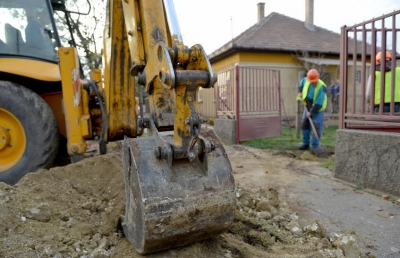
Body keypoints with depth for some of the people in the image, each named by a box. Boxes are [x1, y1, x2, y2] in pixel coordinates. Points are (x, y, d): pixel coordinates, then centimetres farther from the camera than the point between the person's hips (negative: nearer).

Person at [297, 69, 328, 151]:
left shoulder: (321, 87, -27)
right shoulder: (307, 81, -10)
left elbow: (319, 103, -28)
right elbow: (302, 82, 18)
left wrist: (311, 112, -24)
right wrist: (301, 92, 8)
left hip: (318, 109, -6)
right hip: (308, 108, 6)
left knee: (317, 128, -6)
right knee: (305, 125, 7)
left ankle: (315, 146, 2)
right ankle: (306, 144, 17)